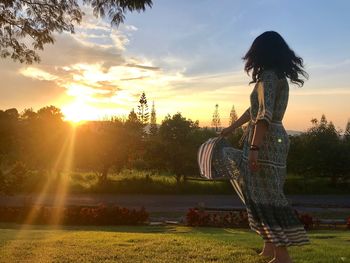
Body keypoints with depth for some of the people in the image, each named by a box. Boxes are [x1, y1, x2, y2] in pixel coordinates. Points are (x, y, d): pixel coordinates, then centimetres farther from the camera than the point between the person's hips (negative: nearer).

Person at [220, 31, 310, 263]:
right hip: (275, 139, 9)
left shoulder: (268, 76, -12)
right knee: (268, 193, 16)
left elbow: (264, 115, -25)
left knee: (266, 195, -6)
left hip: (264, 141, -9)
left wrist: (254, 148, -29)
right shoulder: (280, 76, 17)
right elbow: (256, 109, 27)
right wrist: (232, 128, 36)